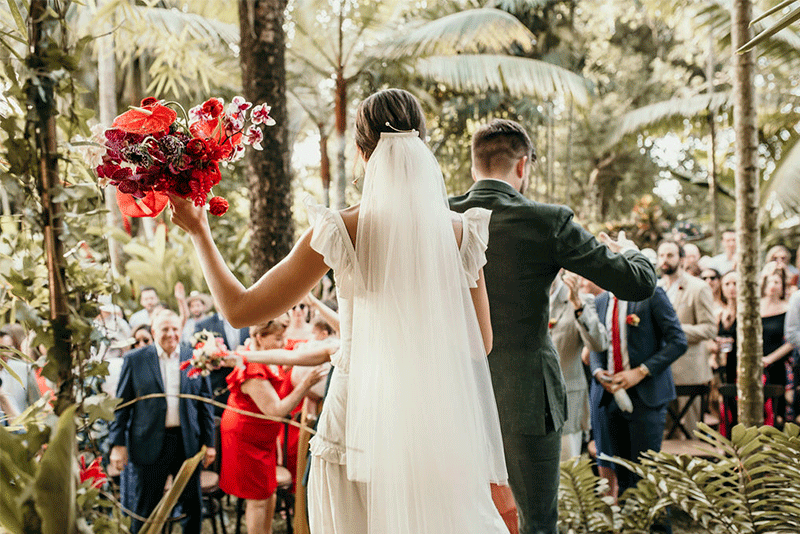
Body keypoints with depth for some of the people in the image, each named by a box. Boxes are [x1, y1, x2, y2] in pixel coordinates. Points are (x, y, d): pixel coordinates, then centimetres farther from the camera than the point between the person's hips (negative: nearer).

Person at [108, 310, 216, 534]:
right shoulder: (135, 360, 0)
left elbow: (205, 402, 6)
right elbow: (121, 404, 0)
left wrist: (209, 442, 3)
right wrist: (118, 443, -6)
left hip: (188, 444, 2)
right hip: (149, 444, -2)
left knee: (193, 507, 10)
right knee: (144, 510, 8)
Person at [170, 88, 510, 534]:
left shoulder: (343, 231, -10)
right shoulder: (459, 232, -4)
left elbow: (240, 308, -5)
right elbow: (480, 341, 4)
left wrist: (200, 233, 7)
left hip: (360, 418, -2)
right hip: (437, 423, 2)